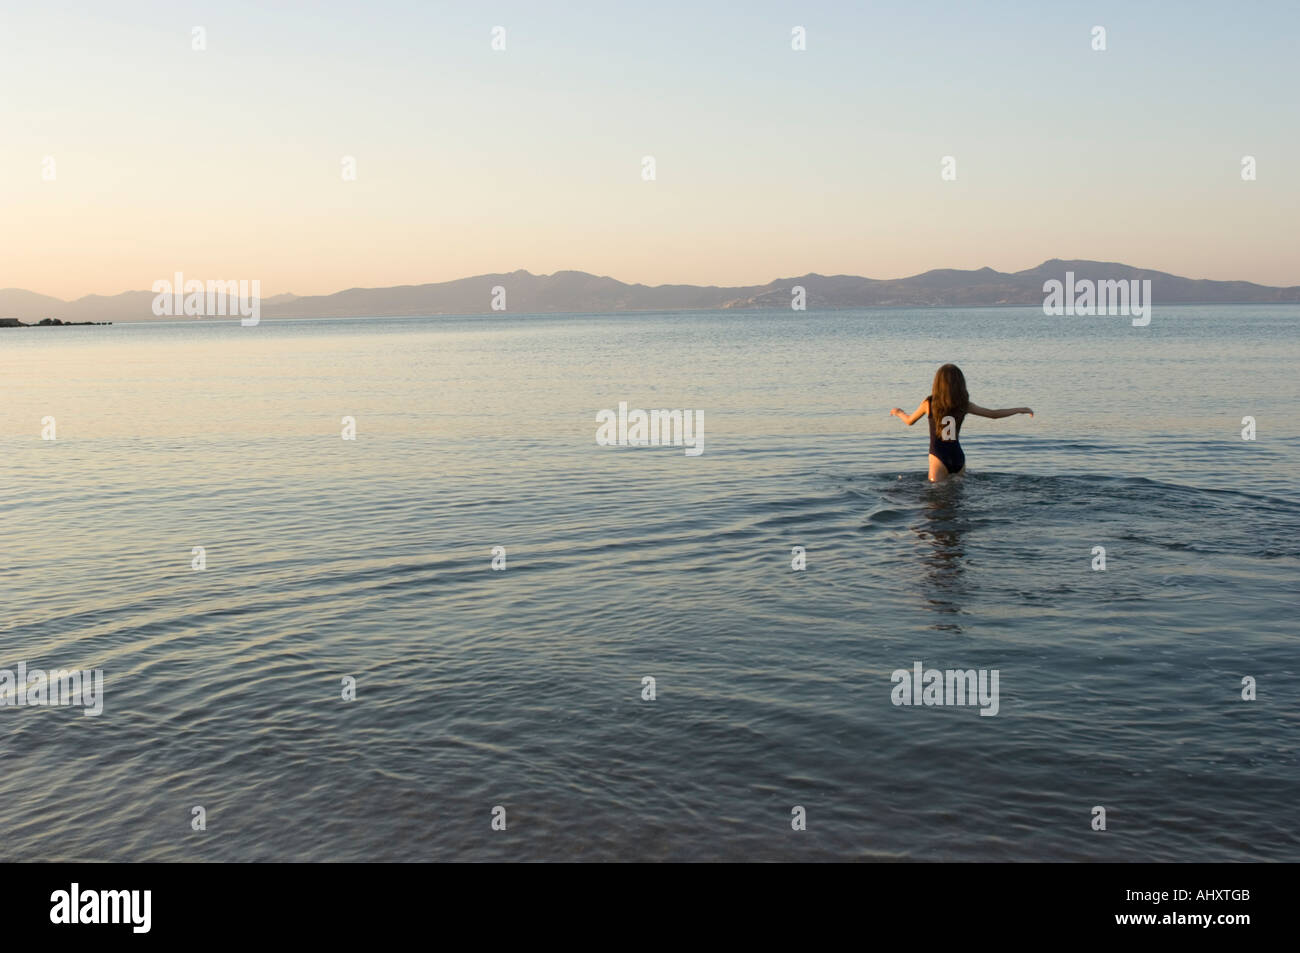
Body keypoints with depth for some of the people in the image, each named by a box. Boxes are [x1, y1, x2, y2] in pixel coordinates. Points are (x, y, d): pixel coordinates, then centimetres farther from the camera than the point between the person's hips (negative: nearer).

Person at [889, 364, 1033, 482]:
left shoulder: (929, 403, 0)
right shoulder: (964, 405, 4)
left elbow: (910, 421, 16)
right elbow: (994, 414, 11)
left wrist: (898, 412, 38)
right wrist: (1020, 410, 24)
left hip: (938, 457, -3)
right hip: (958, 456, 3)